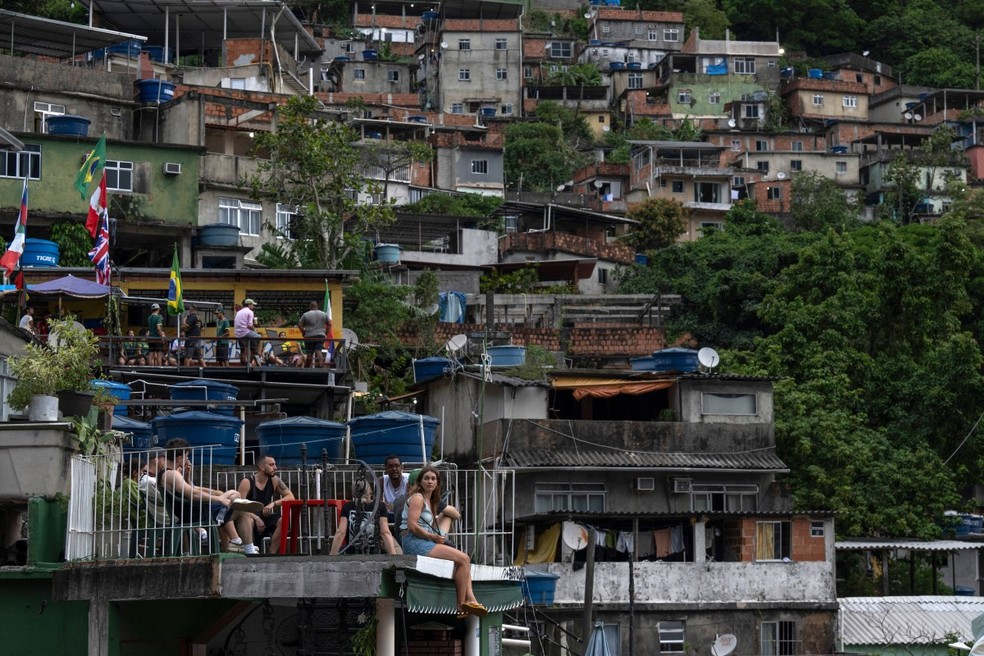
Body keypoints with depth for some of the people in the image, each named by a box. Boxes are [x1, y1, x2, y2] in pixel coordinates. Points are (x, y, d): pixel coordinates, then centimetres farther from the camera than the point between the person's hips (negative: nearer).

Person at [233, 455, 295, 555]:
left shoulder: (275, 481, 3)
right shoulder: (247, 482, -10)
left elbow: (291, 497, -2)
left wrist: (274, 503, -19)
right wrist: (256, 518, -30)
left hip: (265, 519, 4)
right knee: (245, 516, -38)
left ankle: (272, 554, -19)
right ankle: (250, 551, -43)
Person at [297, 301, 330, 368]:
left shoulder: (306, 315, 1)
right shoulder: (324, 314, 9)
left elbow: (299, 325, -2)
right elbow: (329, 324, 9)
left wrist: (303, 333, 7)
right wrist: (326, 333, 13)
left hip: (309, 336, -2)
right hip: (321, 336, 2)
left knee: (310, 353, 3)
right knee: (319, 351, -5)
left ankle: (307, 368, 13)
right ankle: (320, 366, -19)